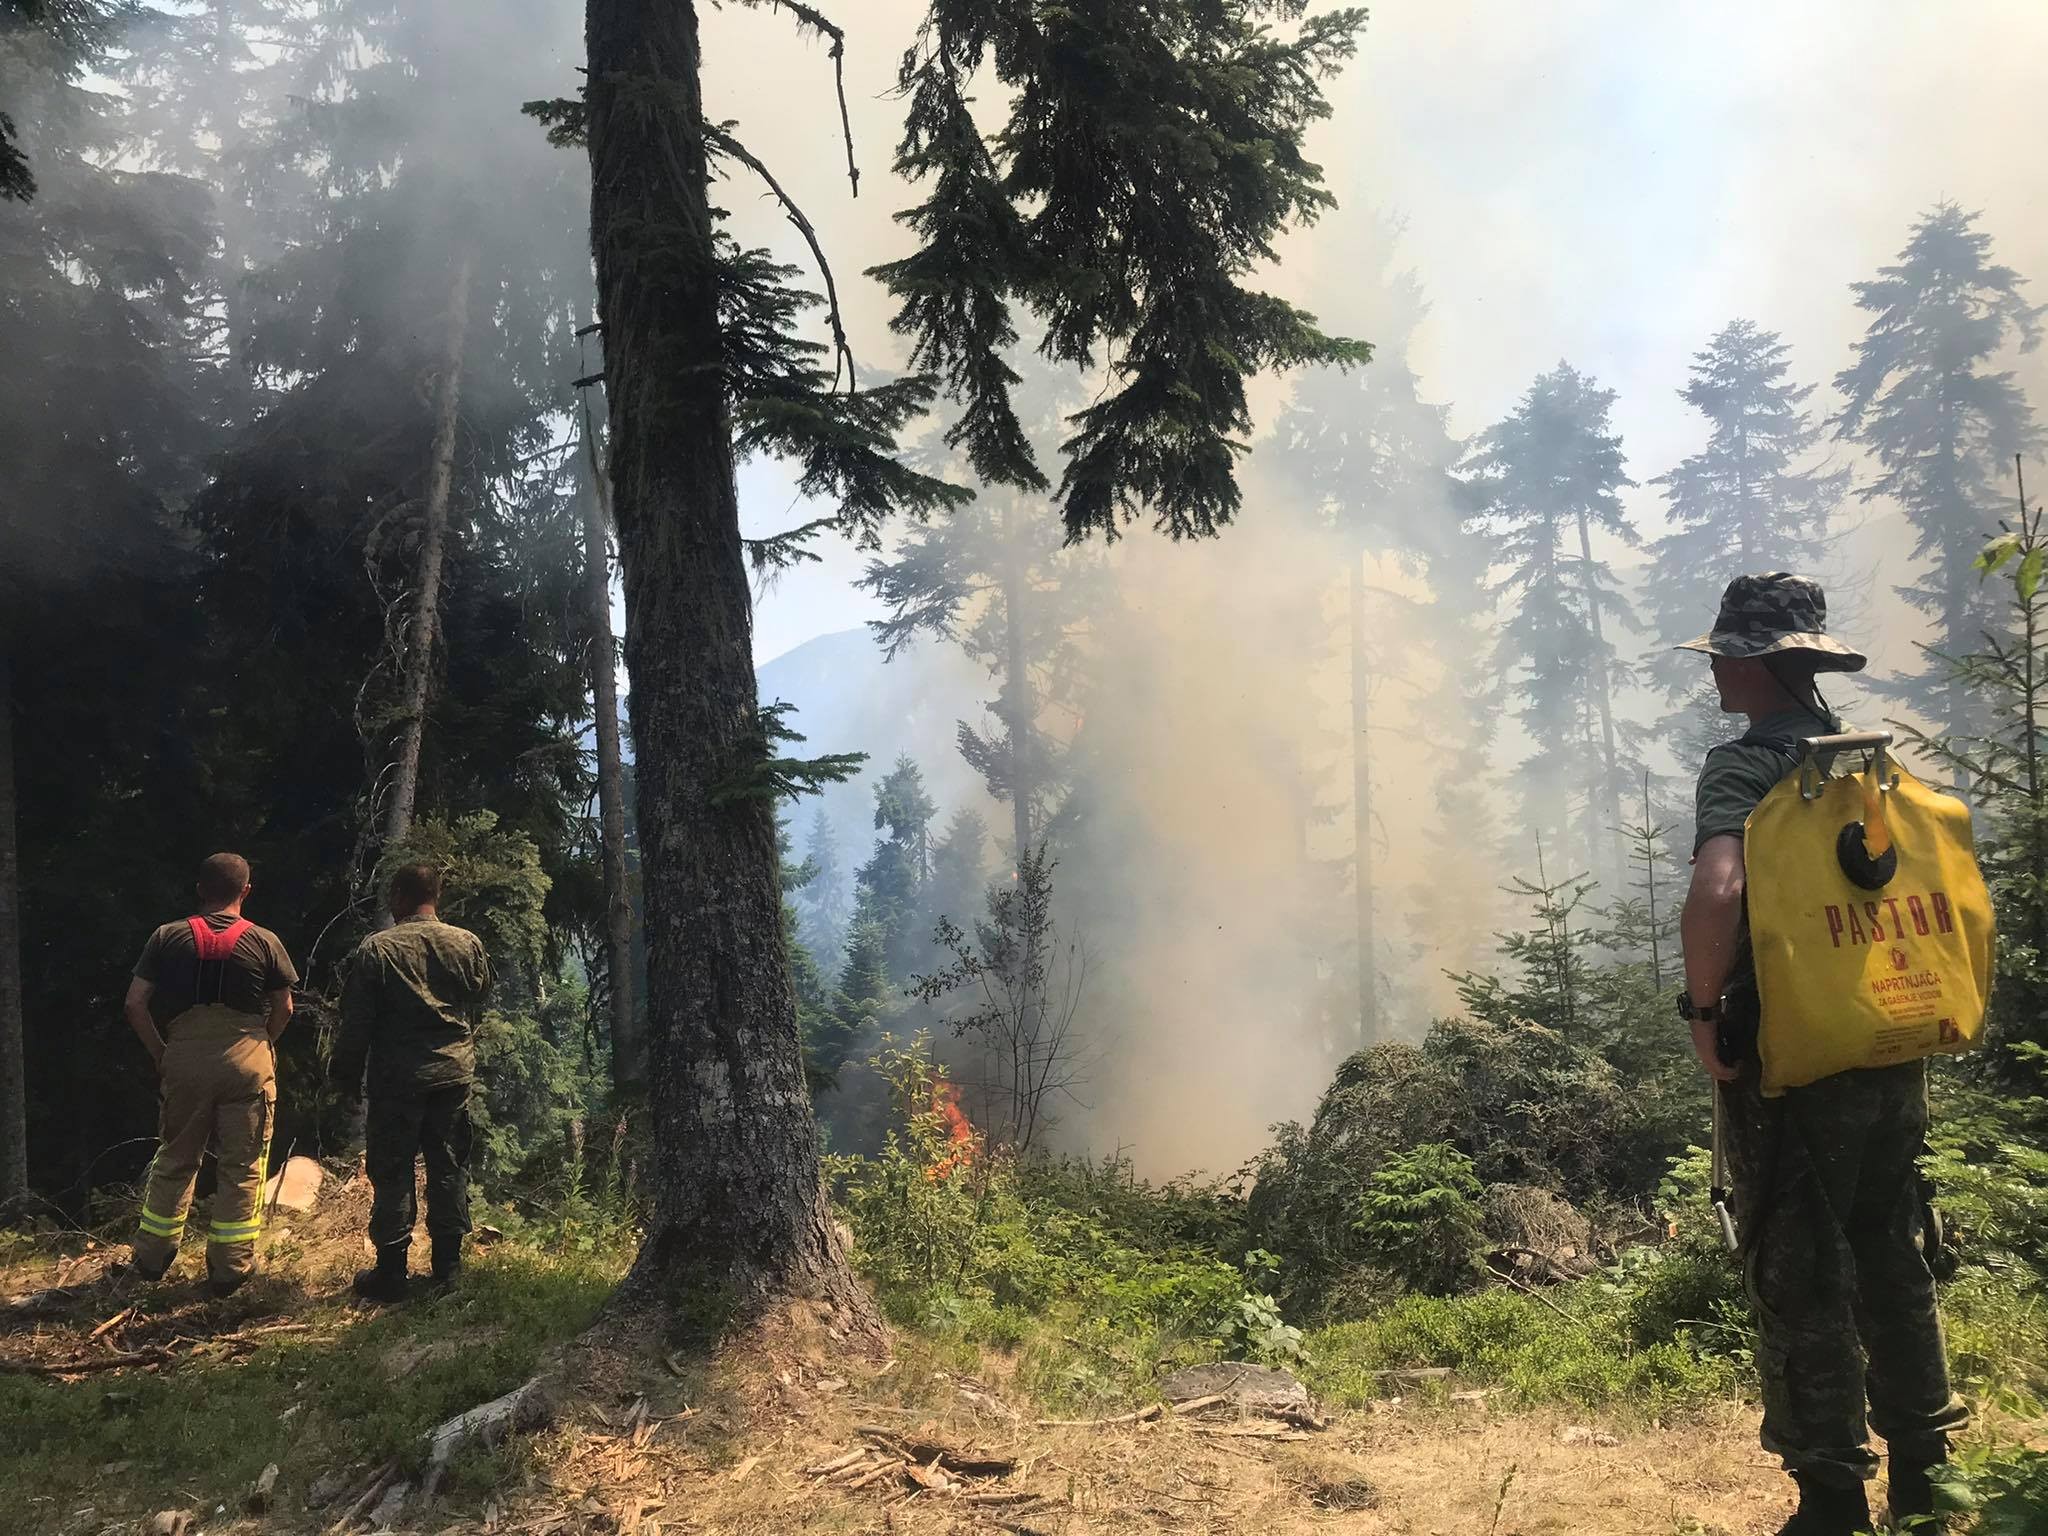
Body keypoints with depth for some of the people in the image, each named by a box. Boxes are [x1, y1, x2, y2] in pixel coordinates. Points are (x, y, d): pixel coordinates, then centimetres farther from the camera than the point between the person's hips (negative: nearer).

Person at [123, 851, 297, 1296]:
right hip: (248, 1064, -2)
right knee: (242, 1166, 7)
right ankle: (230, 1268, 12)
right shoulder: (264, 942, -2)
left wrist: (160, 1052, 9)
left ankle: (152, 1257, 27)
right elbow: (284, 1010, 2)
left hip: (184, 1060, 2)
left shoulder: (168, 938, 2)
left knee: (174, 1159, 17)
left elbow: (134, 1004, -1)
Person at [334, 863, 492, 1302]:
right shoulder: (469, 944, 1)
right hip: (455, 1073, 3)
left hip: (397, 1080, -3)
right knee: (450, 1168, 10)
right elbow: (480, 1006, 13)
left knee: (392, 1172, 5)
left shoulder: (375, 949, -8)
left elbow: (356, 1022, -5)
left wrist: (348, 1076, 6)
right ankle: (448, 1265, 16)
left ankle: (391, 1273, 8)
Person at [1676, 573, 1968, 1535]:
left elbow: (1716, 894, -29)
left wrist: (1703, 1007, -16)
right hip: (1895, 1056, 7)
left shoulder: (1745, 763, -13)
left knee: (1798, 1278, 2)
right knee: (1891, 1260, 17)